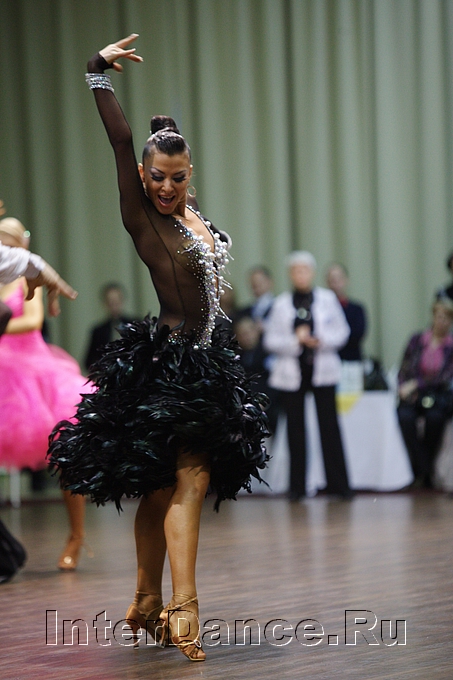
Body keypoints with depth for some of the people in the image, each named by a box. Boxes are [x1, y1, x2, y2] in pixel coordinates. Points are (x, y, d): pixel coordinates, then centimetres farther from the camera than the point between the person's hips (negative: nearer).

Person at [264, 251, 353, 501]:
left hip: (322, 369, 0)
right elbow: (270, 341, 2)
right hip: (291, 372, 0)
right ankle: (297, 486, 8)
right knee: (295, 428, 2)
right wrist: (296, 340, -13)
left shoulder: (327, 299, 6)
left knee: (329, 424, -4)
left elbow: (342, 332, 5)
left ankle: (338, 483, 2)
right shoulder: (281, 304, 6)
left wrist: (321, 341, -12)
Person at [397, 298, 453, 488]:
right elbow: (403, 371, 9)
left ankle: (426, 471, -19)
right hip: (413, 395, 1)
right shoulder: (417, 340, 8)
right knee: (405, 416, -32)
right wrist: (404, 388, -12)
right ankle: (423, 471, -26)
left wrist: (416, 384, -15)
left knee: (434, 416, -35)